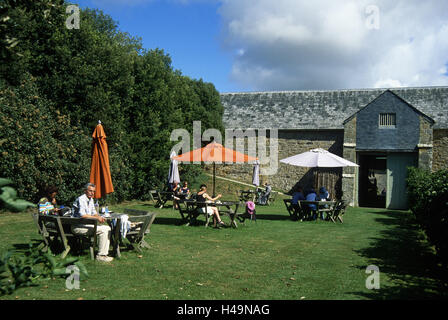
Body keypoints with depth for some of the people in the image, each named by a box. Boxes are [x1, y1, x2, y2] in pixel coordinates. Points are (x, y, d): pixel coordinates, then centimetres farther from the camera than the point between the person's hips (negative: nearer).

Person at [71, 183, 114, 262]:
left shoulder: (91, 199, 15)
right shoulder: (81, 199, -15)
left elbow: (94, 212, 23)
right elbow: (82, 215, -27)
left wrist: (100, 217, 0)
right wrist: (97, 218, -22)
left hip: (87, 224, 10)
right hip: (78, 227, -10)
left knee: (107, 228, 1)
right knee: (103, 230, -23)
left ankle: (104, 253, 1)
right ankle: (101, 255, -17)